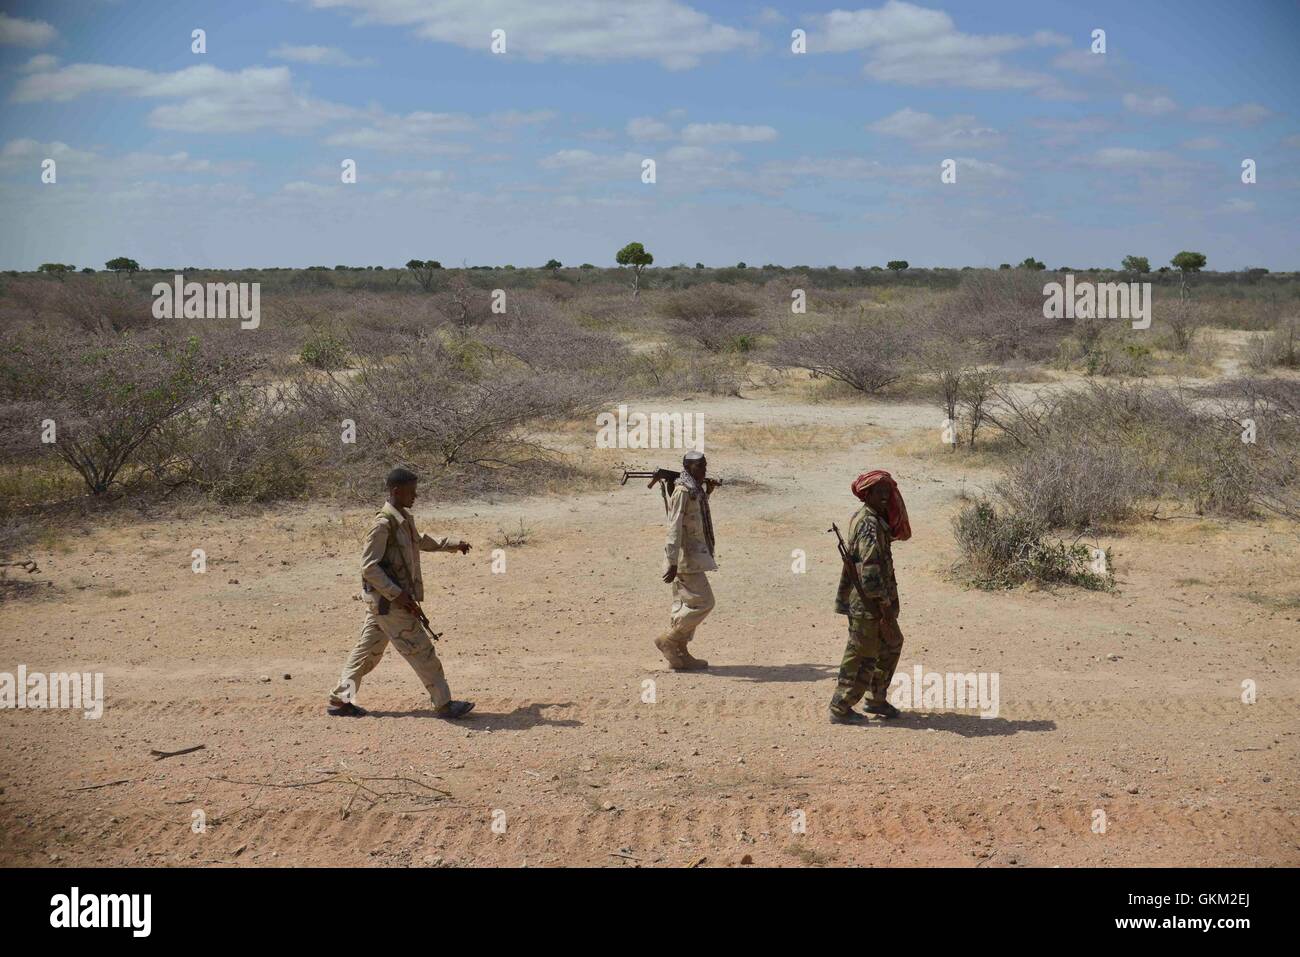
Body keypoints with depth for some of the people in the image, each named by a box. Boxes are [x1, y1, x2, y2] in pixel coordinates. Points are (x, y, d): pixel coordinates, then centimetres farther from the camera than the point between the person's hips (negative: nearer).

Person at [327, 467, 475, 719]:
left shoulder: (405, 519, 11)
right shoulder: (383, 524, -18)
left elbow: (421, 541, 33)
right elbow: (369, 566, -20)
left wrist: (454, 545, 33)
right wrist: (398, 595, -23)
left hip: (383, 602, 9)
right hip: (388, 601, -9)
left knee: (368, 650, 13)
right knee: (420, 650, -4)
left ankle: (340, 700, 19)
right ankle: (443, 703, 2)